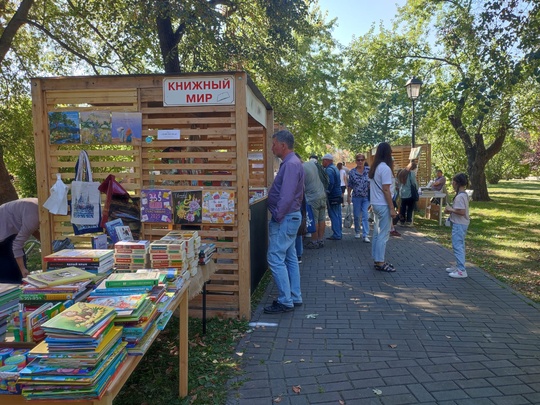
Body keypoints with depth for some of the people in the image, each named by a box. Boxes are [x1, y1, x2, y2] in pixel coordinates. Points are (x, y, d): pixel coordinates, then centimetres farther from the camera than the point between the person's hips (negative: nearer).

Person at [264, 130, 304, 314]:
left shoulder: (291, 165, -19)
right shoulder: (292, 162, 14)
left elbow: (286, 196, -26)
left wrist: (277, 217, -18)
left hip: (285, 219, -11)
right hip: (292, 216, 11)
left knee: (275, 259, -6)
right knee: (290, 258, 15)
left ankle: (285, 301, 2)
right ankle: (295, 297, 24)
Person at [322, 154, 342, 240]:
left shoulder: (329, 169, -14)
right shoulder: (335, 168, 17)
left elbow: (330, 183, -25)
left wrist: (327, 192, -16)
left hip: (332, 197, -10)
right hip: (338, 195, 10)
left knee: (333, 216, -5)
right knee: (338, 215, 13)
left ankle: (336, 235, -3)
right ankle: (339, 233, 19)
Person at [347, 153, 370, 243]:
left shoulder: (369, 170, -2)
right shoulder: (352, 172, -1)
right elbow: (349, 186, 5)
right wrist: (348, 196, 3)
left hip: (366, 197, -1)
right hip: (356, 197, 1)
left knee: (365, 216, -6)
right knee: (356, 216, 10)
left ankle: (365, 235, -5)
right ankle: (357, 232, 31)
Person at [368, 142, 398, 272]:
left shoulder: (374, 168, 11)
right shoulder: (385, 168, -15)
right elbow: (386, 190, -18)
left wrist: (373, 203, 16)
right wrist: (392, 208, -16)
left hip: (375, 204, 9)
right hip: (383, 205, -9)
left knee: (377, 233, 13)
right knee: (383, 234, -2)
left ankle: (377, 259, 19)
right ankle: (380, 263, 2)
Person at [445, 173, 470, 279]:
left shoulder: (459, 196, -21)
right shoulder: (464, 194, 10)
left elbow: (462, 212, -26)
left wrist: (451, 209, -16)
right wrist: (451, 209, 7)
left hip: (459, 225, -11)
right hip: (462, 224, 11)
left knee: (457, 246, -6)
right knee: (459, 246, 17)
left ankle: (461, 271, -3)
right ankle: (459, 266, 27)